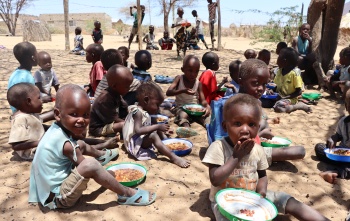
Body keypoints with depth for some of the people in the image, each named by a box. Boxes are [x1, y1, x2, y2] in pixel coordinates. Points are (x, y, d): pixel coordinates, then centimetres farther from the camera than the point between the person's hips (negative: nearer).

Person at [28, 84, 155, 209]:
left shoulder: (57, 129, -6)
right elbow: (88, 167, -17)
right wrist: (108, 174, -2)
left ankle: (101, 156, 51)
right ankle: (126, 194, -19)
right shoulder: (65, 144, -30)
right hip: (57, 199, -10)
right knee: (91, 165, -34)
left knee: (81, 145, 19)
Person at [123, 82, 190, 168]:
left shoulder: (144, 112, 9)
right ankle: (174, 158, -39)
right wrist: (157, 127, -33)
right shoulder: (138, 112, -21)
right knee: (153, 135, -32)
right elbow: (138, 130, -34)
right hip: (135, 142, -11)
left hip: (143, 139, 11)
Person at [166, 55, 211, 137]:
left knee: (207, 115, -25)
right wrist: (182, 91, -33)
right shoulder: (179, 79, -5)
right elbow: (168, 92, -17)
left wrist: (207, 106, -30)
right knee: (183, 115, -37)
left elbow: (202, 100, -5)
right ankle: (186, 127, -63)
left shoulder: (198, 83, 0)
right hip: (181, 108, -3)